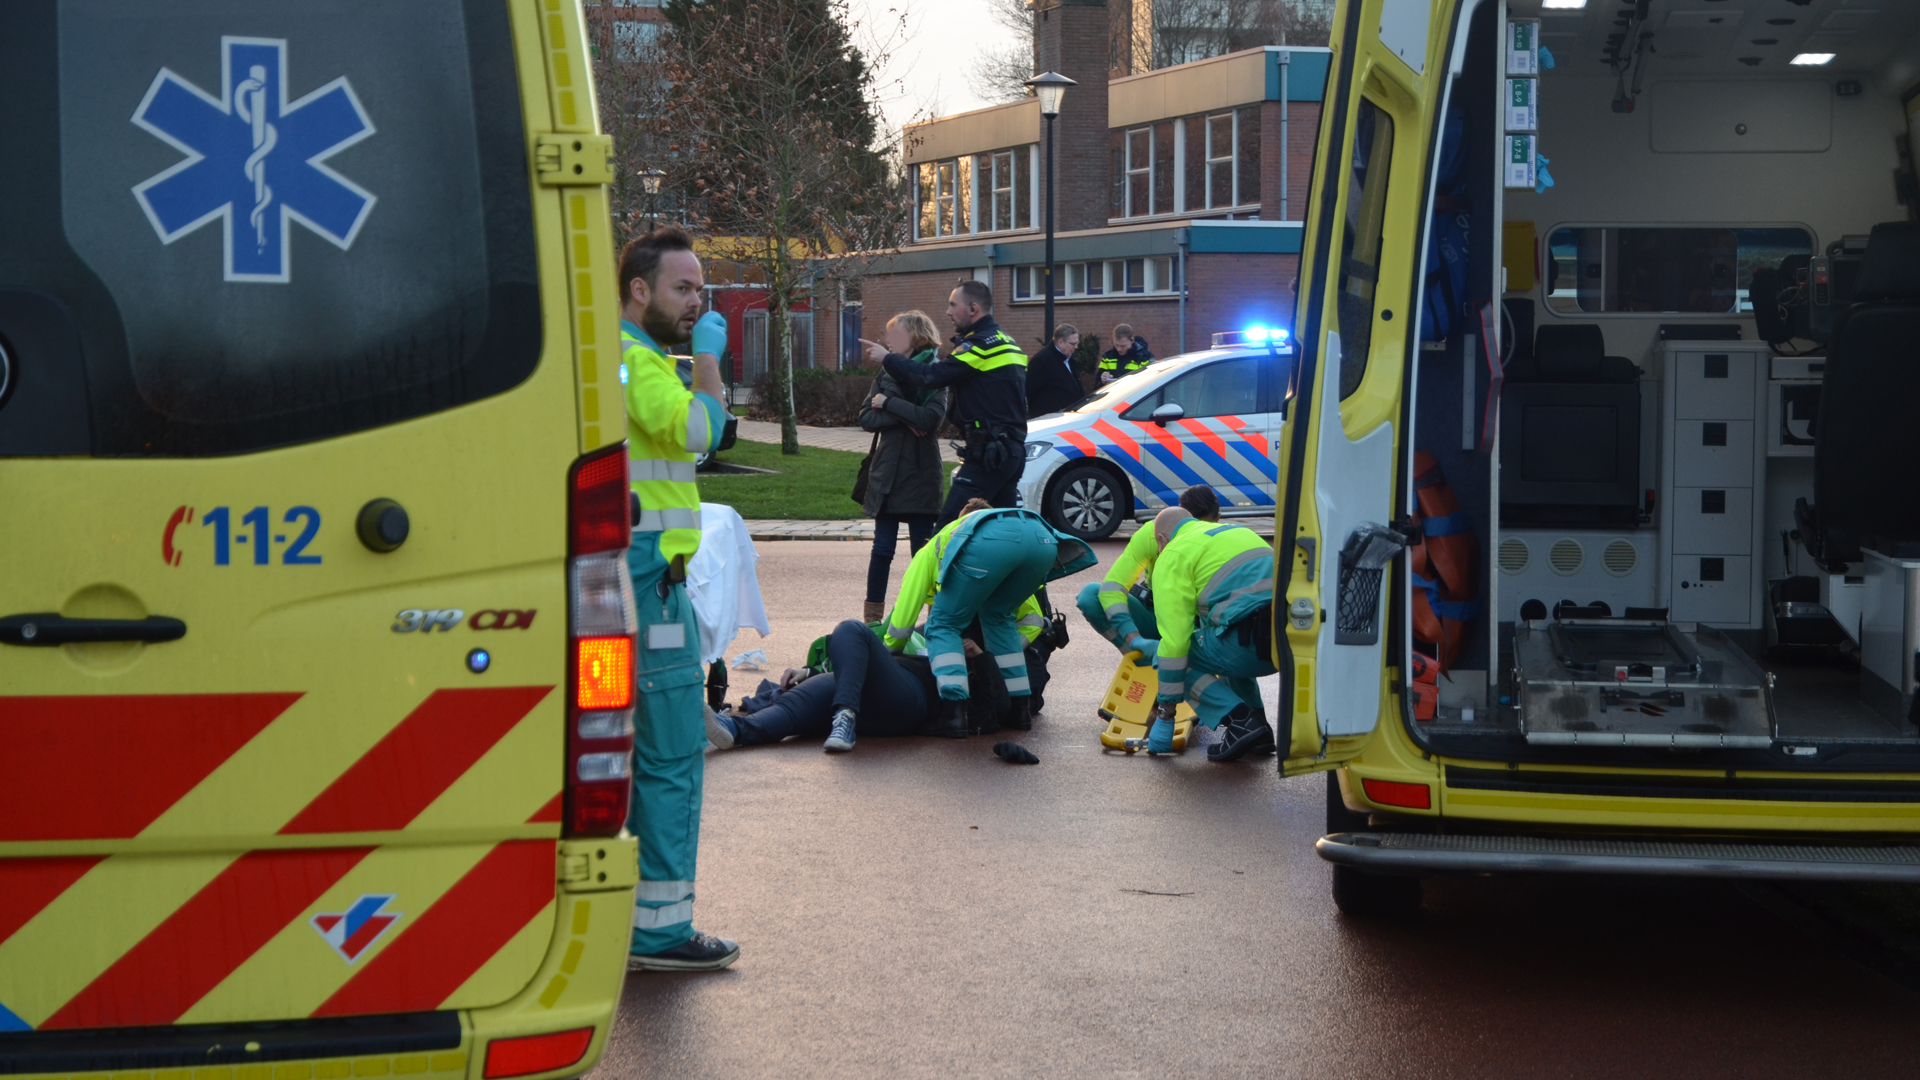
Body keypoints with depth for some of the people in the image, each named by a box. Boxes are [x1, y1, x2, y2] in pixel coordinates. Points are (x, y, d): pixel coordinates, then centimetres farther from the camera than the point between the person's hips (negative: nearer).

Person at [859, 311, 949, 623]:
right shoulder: (886, 374, 10)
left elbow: (931, 418, -19)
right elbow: (866, 417, -2)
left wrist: (889, 403, -14)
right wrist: (904, 419, -15)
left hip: (920, 475, -3)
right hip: (887, 473, 3)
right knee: (882, 550, 4)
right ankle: (873, 616, 9)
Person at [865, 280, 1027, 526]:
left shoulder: (982, 344, -13)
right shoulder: (1004, 341, 19)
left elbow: (931, 375, -17)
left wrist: (886, 359, -6)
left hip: (990, 451, -10)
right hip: (1013, 449, 10)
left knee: (950, 524, -13)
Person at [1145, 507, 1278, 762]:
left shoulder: (1173, 556, 7)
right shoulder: (1238, 532, 31)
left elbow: (1174, 640, 0)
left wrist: (1165, 715, 5)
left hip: (1252, 644, -8)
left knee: (1172, 656, 12)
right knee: (1223, 647, 36)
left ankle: (1241, 723, -4)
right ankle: (1257, 725, 22)